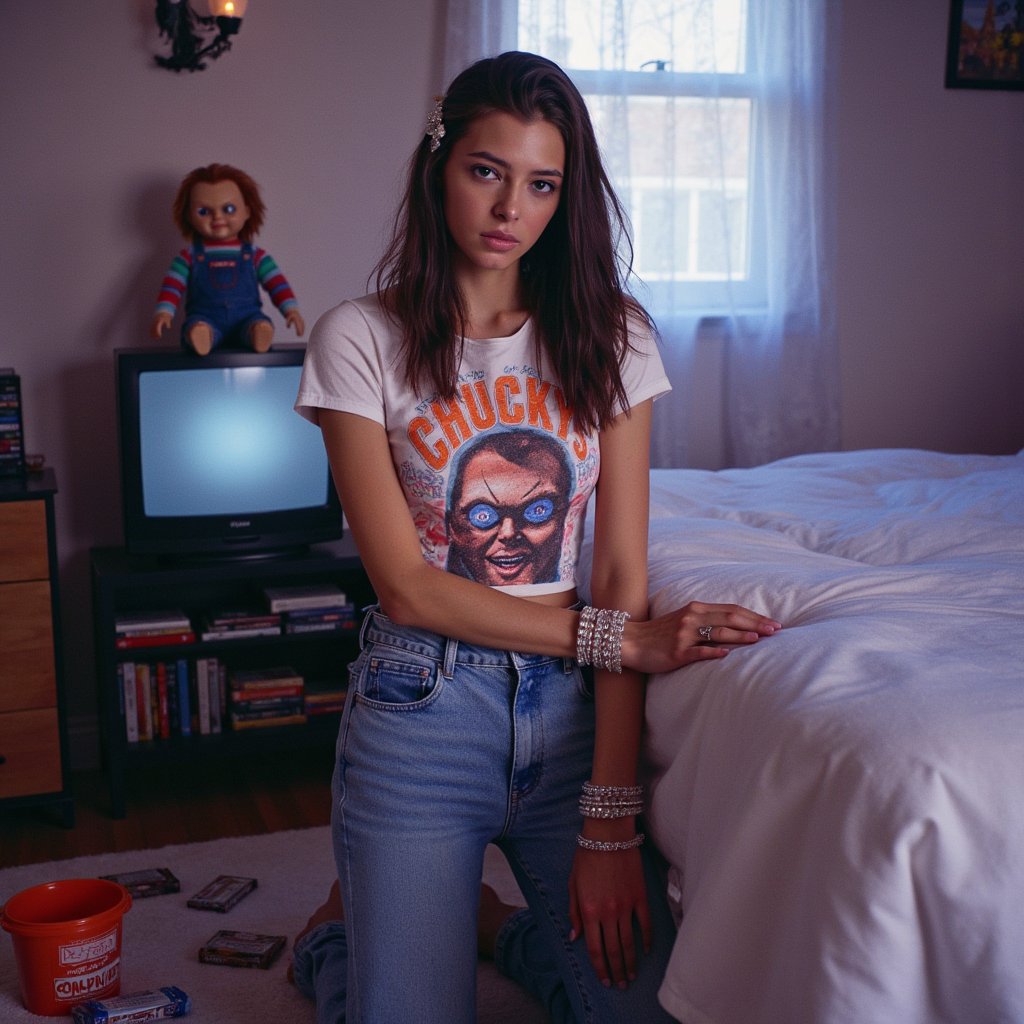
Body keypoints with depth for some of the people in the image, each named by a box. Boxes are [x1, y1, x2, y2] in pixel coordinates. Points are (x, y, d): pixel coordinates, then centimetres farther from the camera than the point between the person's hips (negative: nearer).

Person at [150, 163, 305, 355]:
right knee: (196, 327, -38)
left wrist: (291, 309, -7)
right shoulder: (189, 257, 14)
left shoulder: (255, 256, 15)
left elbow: (277, 283, 9)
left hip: (246, 319, 1)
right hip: (205, 318, -1)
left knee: (261, 325, -35)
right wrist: (163, 313, -11)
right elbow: (172, 286, 6)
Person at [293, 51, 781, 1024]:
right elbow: (407, 586, -10)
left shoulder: (607, 335, 1)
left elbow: (622, 573, -5)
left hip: (568, 704, 3)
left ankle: (492, 922, 25)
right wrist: (617, 637, -15)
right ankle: (348, 922, 29)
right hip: (421, 709, -2)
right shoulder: (361, 340, -5)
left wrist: (609, 821, -10)